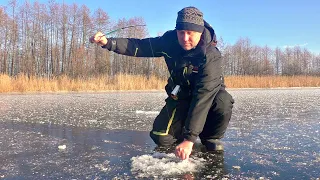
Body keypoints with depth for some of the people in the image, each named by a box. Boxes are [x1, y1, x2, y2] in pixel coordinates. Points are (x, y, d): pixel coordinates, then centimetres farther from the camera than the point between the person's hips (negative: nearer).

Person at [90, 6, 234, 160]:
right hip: (181, 96, 3)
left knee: (223, 102, -38)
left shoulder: (211, 57, -31)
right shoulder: (171, 40, -16)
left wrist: (189, 139, -45)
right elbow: (140, 46, -9)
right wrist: (109, 43, -26)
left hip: (209, 95, -3)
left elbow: (203, 98, -39)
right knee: (161, 137, -13)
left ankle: (211, 136, -5)